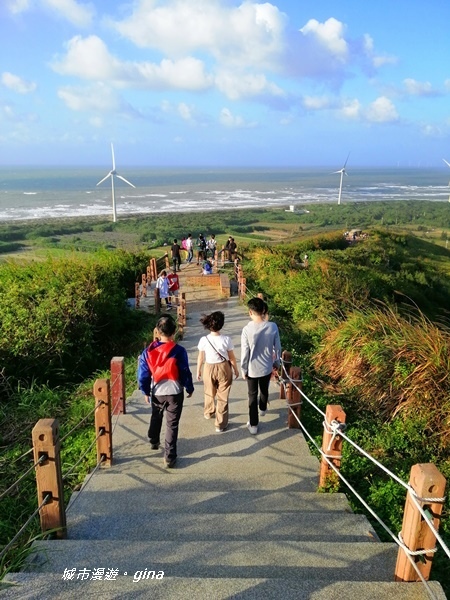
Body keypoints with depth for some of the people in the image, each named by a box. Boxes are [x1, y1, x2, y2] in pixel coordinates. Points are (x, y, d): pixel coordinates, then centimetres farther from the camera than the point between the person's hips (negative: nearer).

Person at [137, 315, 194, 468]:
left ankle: (153, 442, 51)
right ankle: (169, 457, 9)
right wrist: (189, 388, 6)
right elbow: (185, 373, -11)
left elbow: (143, 374, -5)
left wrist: (146, 391, 9)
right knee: (172, 424, 7)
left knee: (156, 418, 28)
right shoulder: (179, 351, -18)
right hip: (175, 392, -3)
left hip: (156, 392, 3)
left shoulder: (148, 351, -10)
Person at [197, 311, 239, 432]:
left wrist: (198, 371, 10)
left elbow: (200, 358, -6)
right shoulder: (226, 339, -19)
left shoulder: (203, 340, -17)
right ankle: (221, 424, 20)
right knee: (222, 396, 12)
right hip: (224, 368, -1)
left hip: (209, 368, 2)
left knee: (209, 393, 27)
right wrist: (236, 369, 8)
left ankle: (208, 413, 53)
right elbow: (232, 358, -9)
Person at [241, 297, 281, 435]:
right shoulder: (273, 327, -16)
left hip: (252, 369, -3)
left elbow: (245, 352, -16)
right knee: (264, 390, 28)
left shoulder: (247, 329, -24)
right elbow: (278, 347, -4)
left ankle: (253, 425, 21)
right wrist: (277, 362, 14)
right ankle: (262, 409, 56)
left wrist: (243, 369, -1)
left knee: (253, 395, 13)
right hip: (267, 367, 3)